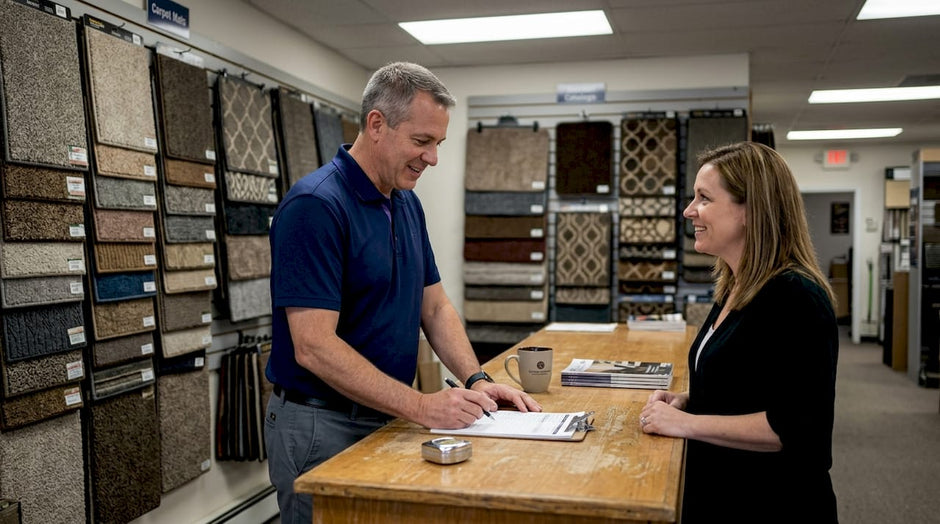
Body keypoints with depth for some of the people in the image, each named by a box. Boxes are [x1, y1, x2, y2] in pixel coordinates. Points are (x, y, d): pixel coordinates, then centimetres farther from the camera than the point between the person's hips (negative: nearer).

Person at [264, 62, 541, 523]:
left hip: (384, 421, 8)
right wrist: (421, 406, -27)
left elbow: (434, 305, 10)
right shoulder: (314, 205, -21)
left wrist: (476, 381, -5)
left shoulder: (408, 204, 6)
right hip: (321, 430, -8)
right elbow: (314, 347, -26)